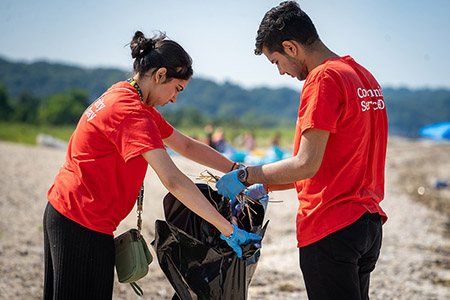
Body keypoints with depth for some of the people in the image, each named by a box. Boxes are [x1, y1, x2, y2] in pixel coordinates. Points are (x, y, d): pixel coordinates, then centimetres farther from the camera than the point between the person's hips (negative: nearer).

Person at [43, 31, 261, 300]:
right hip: (84, 227, -10)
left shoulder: (123, 96, 12)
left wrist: (237, 171, 8)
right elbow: (173, 180, -28)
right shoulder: (130, 111, -20)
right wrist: (227, 229, -27)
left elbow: (186, 146, 15)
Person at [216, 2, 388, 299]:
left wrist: (245, 176, -7)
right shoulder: (364, 76, 14)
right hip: (369, 223, 9)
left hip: (331, 230, -9)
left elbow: (307, 164, -19)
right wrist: (266, 187, 18)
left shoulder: (323, 78, -15)